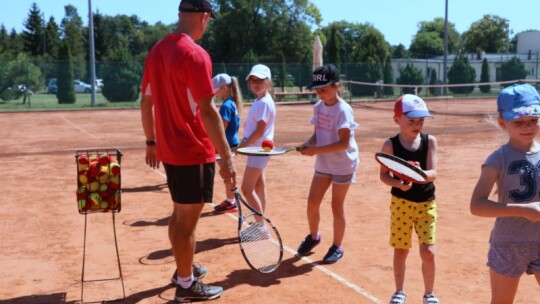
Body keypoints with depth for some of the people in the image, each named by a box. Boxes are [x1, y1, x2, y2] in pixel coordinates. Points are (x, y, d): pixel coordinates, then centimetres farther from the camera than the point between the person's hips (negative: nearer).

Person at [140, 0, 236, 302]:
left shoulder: (157, 50, 6)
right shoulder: (195, 54, -19)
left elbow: (146, 102, 12)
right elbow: (207, 110, -24)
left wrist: (152, 142, 20)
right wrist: (226, 156, -21)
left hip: (170, 150, 8)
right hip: (195, 153, -8)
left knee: (180, 215, 21)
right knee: (188, 220, 3)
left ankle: (183, 268, 37)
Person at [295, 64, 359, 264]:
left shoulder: (343, 110, -20)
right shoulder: (318, 107, 2)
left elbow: (344, 143, -26)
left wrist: (316, 150, -29)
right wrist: (308, 144, -12)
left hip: (343, 165, -6)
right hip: (323, 164, 6)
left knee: (337, 206, 5)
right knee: (312, 202, 7)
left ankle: (337, 247, 22)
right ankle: (313, 236, 32)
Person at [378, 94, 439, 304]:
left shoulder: (430, 141, -7)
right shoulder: (390, 145, -10)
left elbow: (433, 173, -15)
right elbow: (383, 175, -6)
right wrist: (398, 183, -25)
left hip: (426, 204, 1)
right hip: (401, 203, 0)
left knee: (428, 252, -2)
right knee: (400, 250, 11)